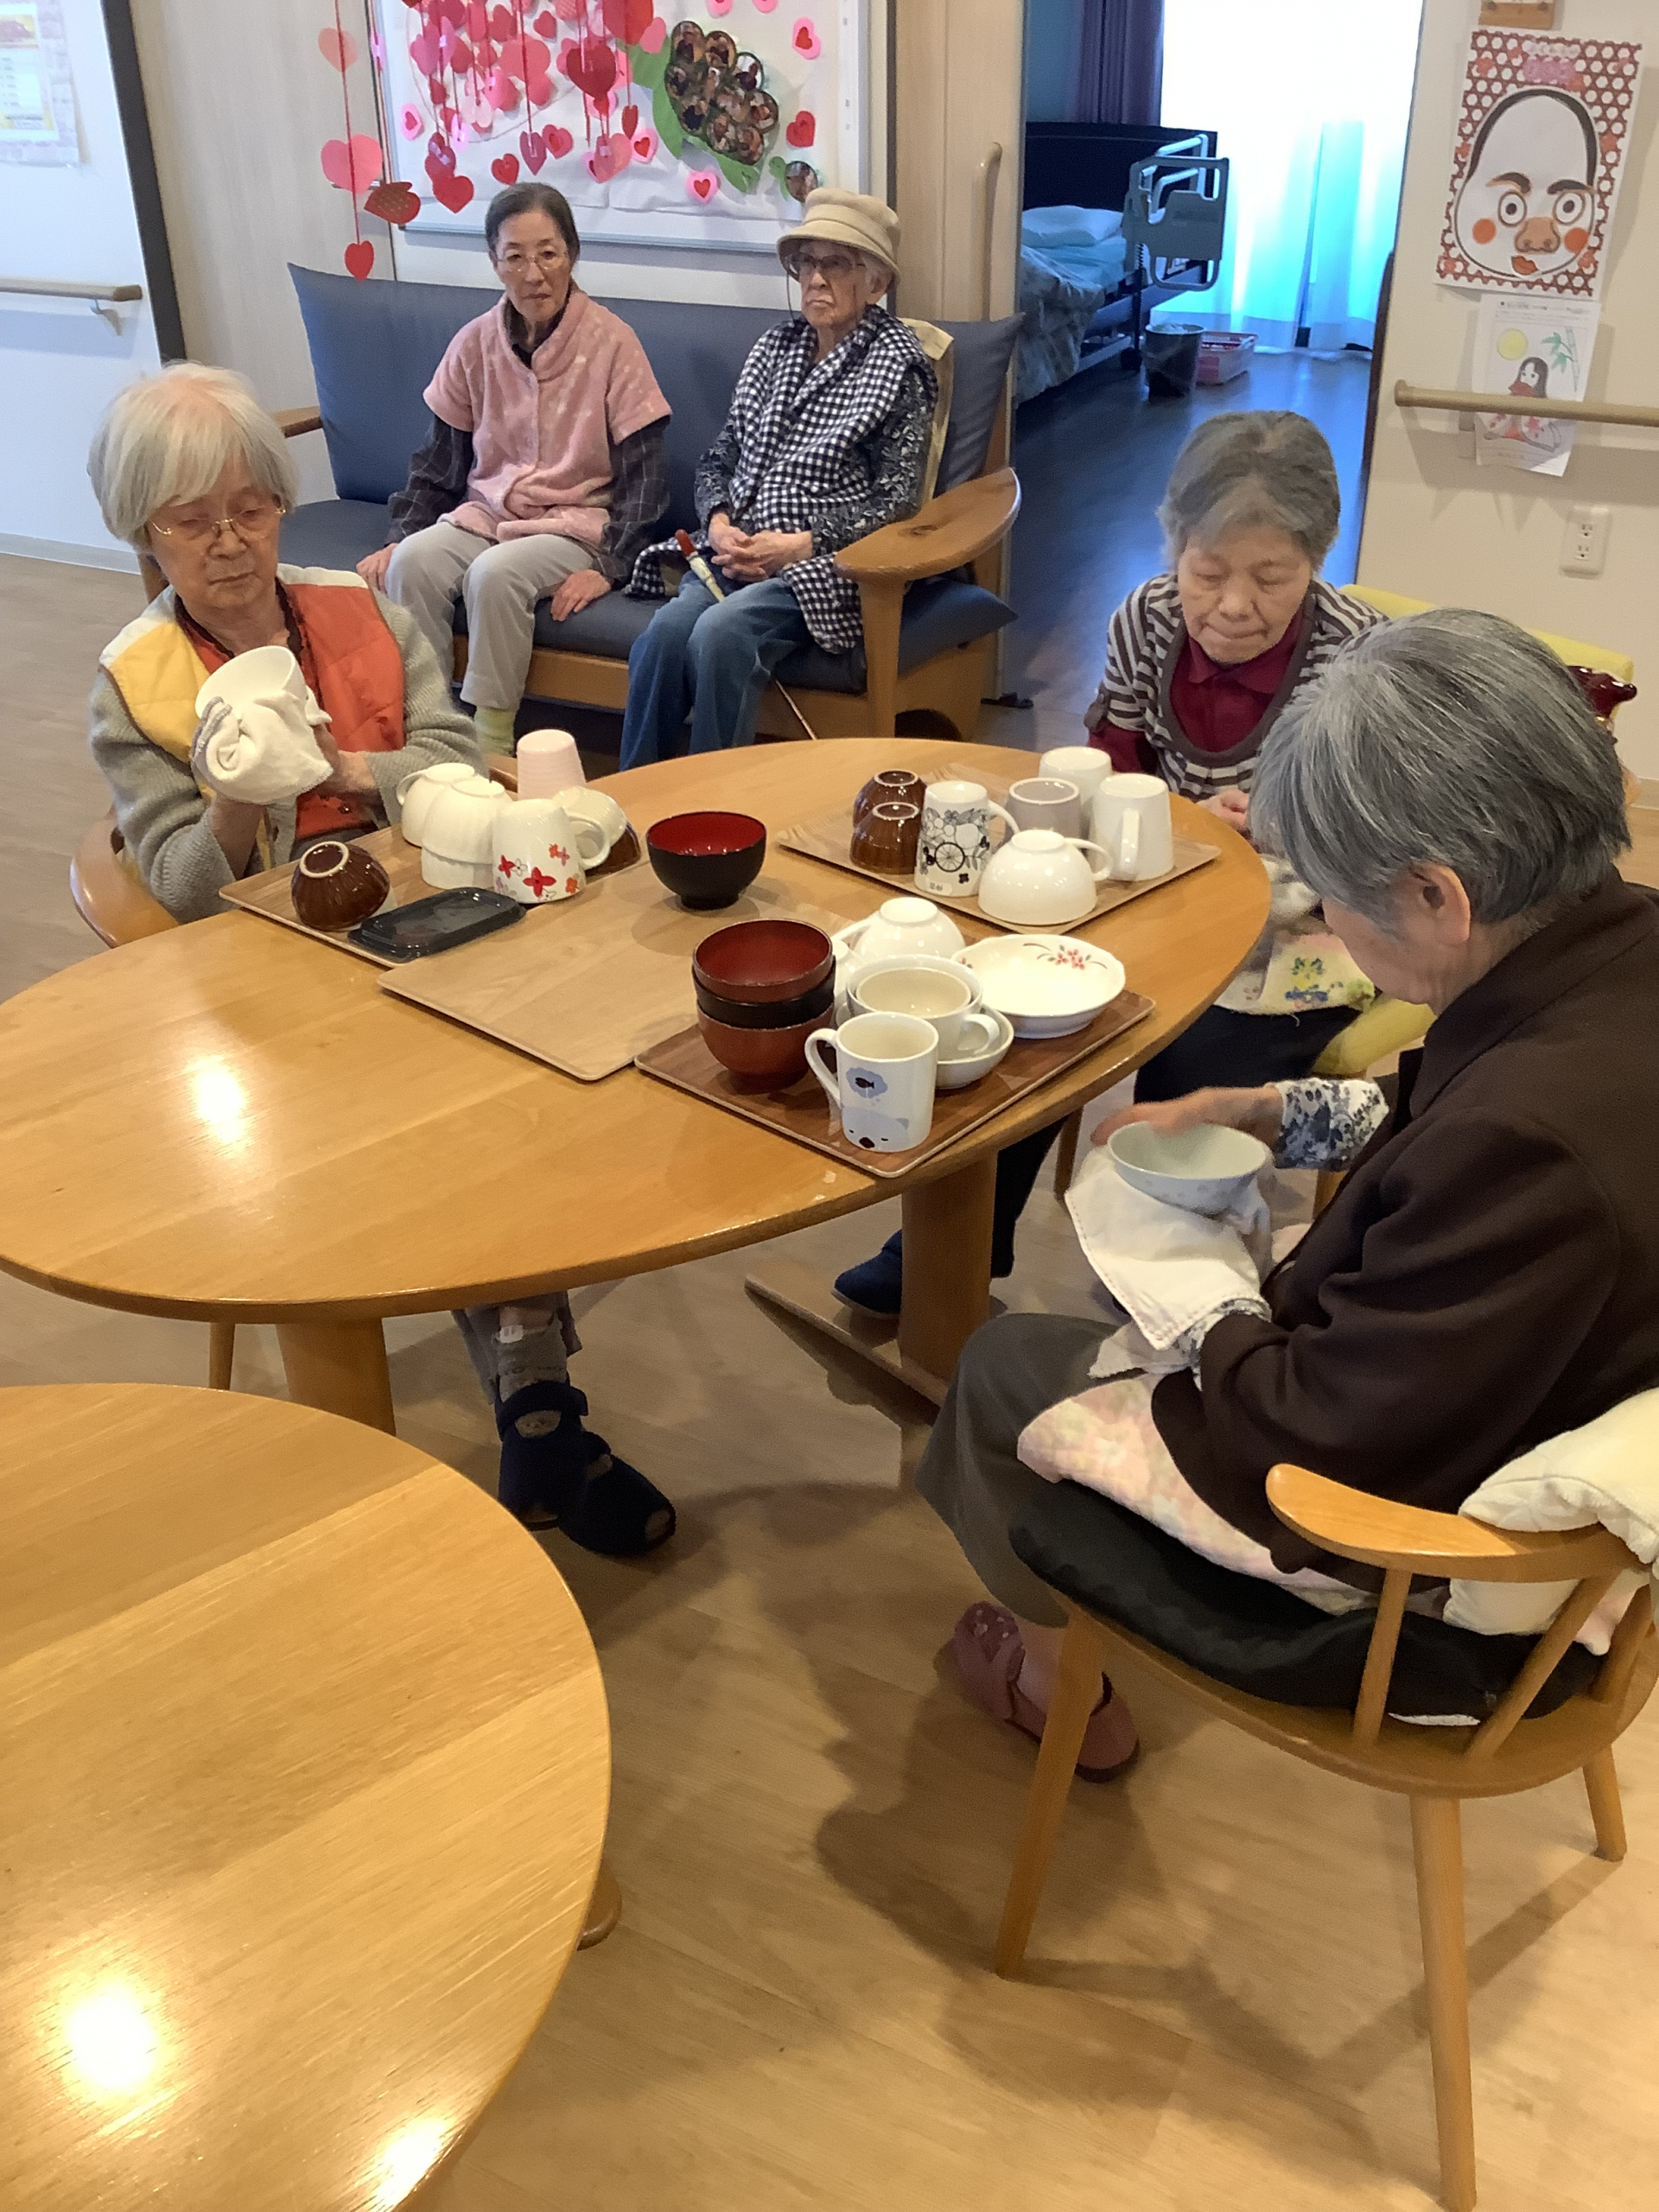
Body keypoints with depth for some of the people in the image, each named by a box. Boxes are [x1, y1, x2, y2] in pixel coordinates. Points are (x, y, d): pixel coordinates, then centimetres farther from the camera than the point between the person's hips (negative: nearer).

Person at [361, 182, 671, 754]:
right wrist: (397, 537, 1)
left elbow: (643, 472, -7)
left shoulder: (611, 342, -8)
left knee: (495, 573, -33)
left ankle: (491, 744, -21)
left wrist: (610, 566, -16)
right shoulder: (475, 343, 4)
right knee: (412, 562, -25)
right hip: (486, 513, 4)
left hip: (577, 521, -4)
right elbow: (438, 460, 13)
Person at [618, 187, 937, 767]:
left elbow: (896, 497, -5)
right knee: (668, 628, -26)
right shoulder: (777, 346, 17)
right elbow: (720, 457, 19)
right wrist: (719, 523, -2)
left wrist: (800, 543, -14)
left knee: (722, 631, -33)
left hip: (825, 562, -4)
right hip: (736, 552, 5)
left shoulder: (898, 362, 1)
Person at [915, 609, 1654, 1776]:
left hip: (1409, 1534, -8)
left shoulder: (1538, 1150, -42)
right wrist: (1257, 1107, 5)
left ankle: (1058, 1680, 38)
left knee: (1003, 1365, 10)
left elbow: (1311, 1440, -30)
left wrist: (1200, 1315, -11)